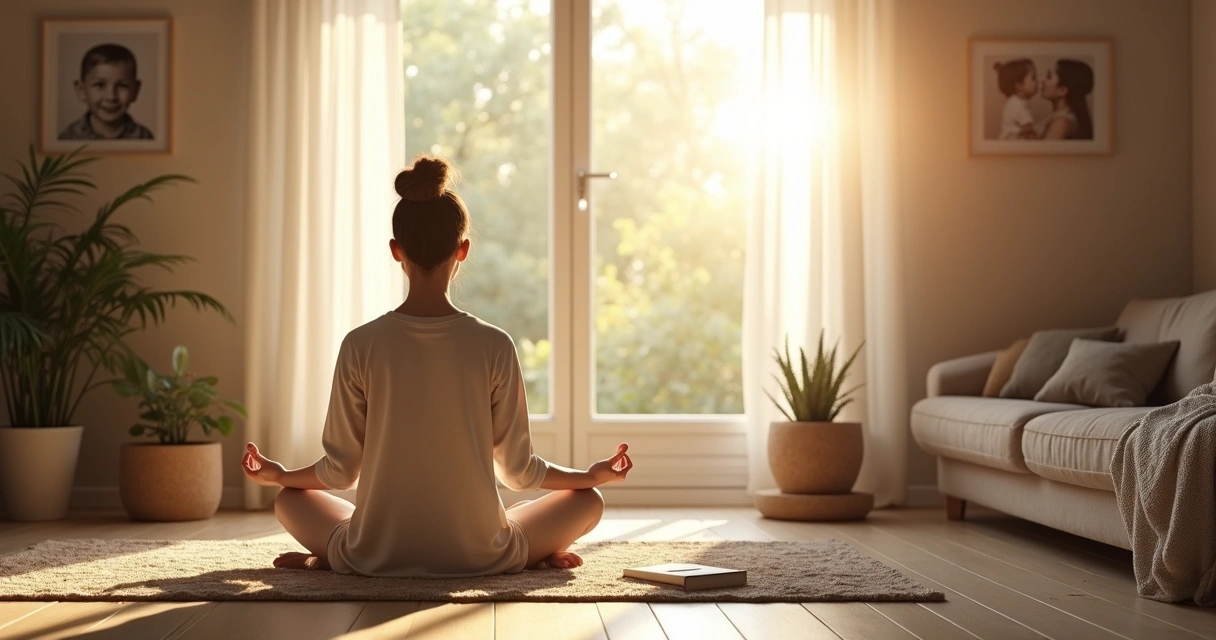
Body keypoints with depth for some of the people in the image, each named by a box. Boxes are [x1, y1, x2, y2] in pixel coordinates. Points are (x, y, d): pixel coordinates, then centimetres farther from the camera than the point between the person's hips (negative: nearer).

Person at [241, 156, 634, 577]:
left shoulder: (361, 345, -9)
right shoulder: (494, 346, -11)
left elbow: (341, 471, -2)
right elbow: (518, 470, -3)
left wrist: (279, 475, 19)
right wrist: (593, 475, 15)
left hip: (375, 557, 1)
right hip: (478, 556, 0)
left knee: (289, 499, 29)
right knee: (588, 500, 22)